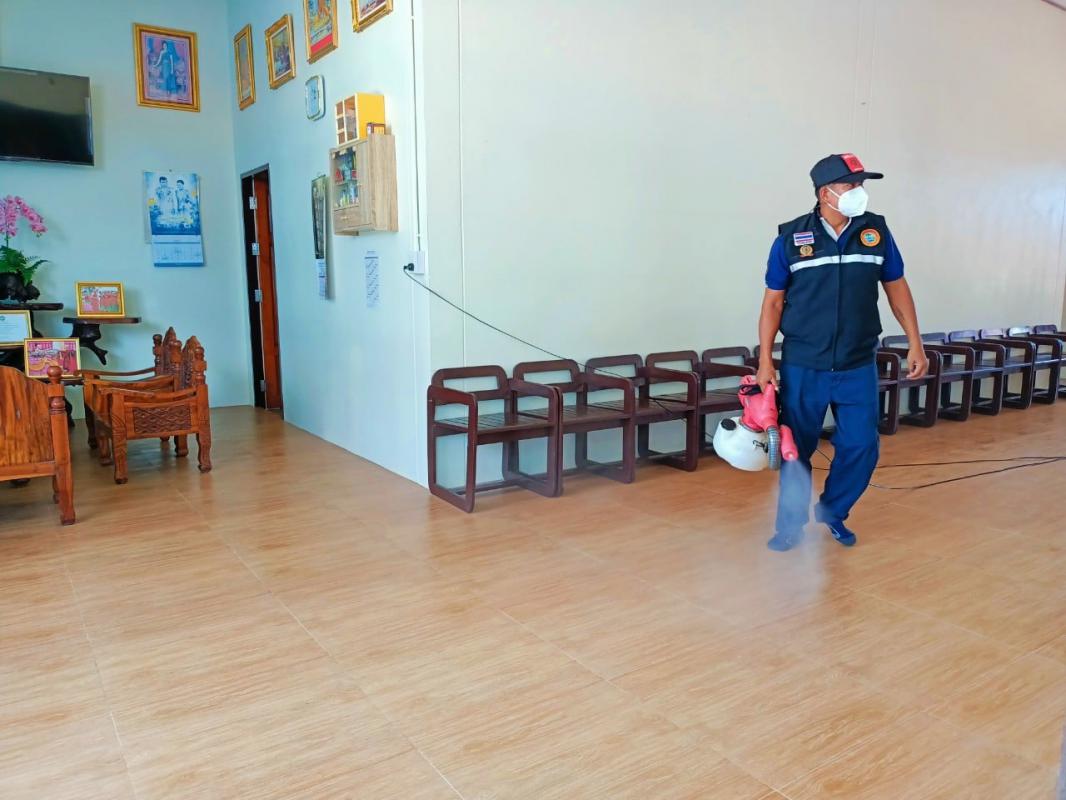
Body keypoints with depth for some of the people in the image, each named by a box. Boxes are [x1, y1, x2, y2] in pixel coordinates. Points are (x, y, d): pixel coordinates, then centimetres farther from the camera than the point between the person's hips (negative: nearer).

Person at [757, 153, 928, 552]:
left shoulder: (876, 231, 1)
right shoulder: (790, 238, -5)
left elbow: (896, 287, 9)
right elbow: (773, 301, -1)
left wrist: (915, 345, 6)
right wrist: (765, 361, -5)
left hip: (858, 366, 2)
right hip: (803, 366, -2)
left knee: (861, 446, 4)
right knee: (796, 448, 7)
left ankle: (833, 512, 28)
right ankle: (791, 524, 24)